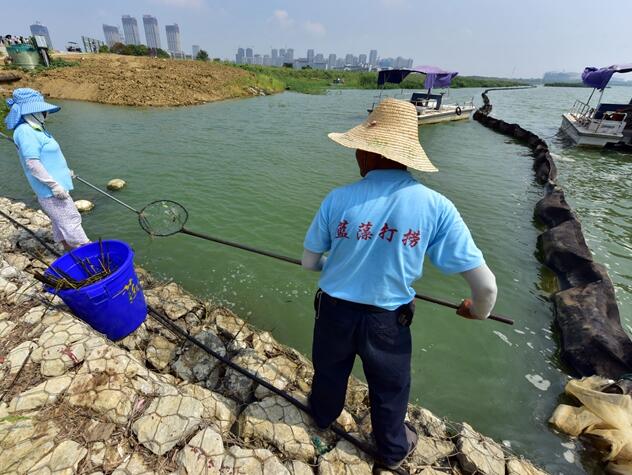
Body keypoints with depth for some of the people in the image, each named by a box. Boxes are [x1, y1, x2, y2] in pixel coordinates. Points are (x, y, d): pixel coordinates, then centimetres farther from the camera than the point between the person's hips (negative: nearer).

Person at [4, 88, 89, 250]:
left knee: (60, 221, 18)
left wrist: (64, 171, 26)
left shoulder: (34, 129, 11)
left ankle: (71, 252, 30)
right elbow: (32, 163, -24)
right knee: (71, 221, -6)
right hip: (51, 189, -10)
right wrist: (54, 184, -24)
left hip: (55, 186, 10)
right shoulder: (25, 131, -18)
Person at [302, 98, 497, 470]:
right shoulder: (436, 206, -19)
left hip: (334, 310, 2)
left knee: (329, 371, 30)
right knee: (390, 387, 27)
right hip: (387, 320, -1)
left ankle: (324, 417, 61)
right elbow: (486, 286, -15)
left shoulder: (339, 199, -18)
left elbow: (309, 262, -5)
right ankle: (393, 450, 55)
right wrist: (478, 311, 8)